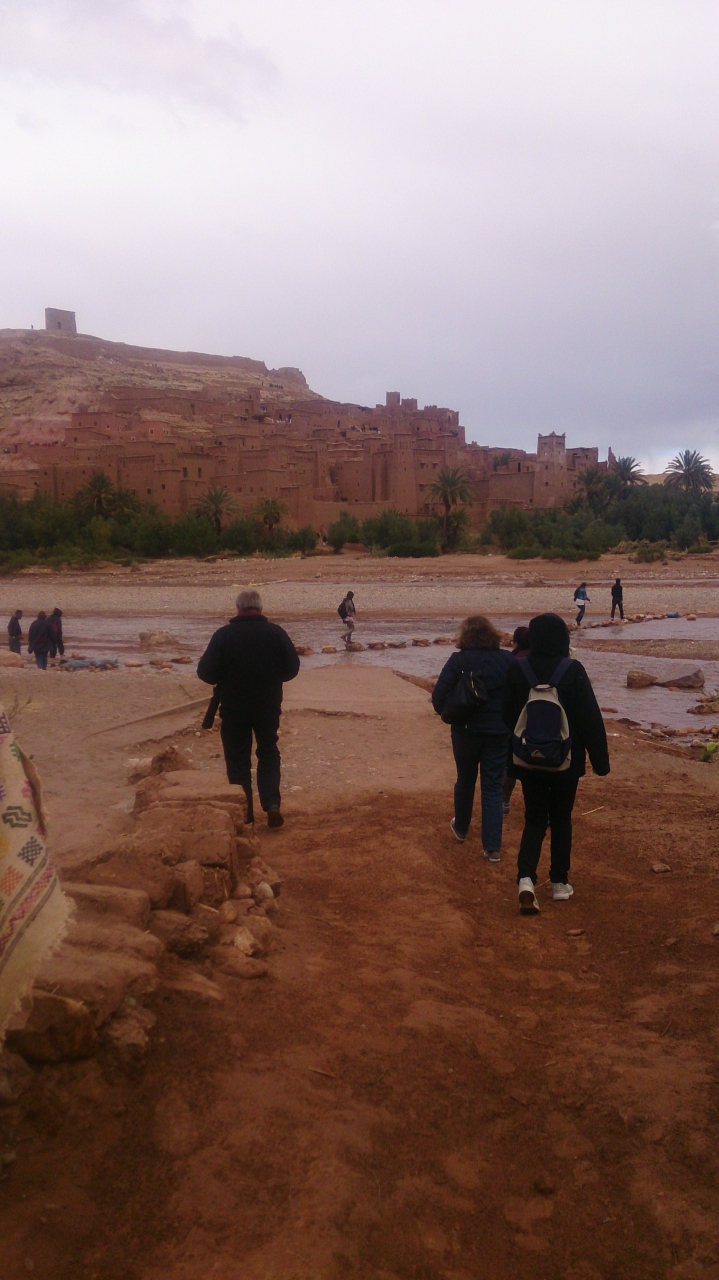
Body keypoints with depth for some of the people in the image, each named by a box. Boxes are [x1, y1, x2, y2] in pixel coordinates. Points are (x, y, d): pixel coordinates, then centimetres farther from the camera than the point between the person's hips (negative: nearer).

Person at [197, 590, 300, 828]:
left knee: (238, 759, 11)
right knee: (269, 755, 16)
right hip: (268, 708, 1)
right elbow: (292, 668, 0)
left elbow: (205, 673, -10)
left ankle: (245, 812, 11)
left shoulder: (223, 634, -10)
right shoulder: (276, 632, -5)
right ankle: (272, 804, 0)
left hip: (234, 709, -1)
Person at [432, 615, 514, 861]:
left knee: (465, 780, 20)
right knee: (493, 788, 5)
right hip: (498, 732, 1)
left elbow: (439, 694, -15)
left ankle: (461, 828, 41)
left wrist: (446, 713, 4)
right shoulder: (508, 660, -4)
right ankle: (492, 847, 1)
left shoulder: (459, 660, -10)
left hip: (466, 730, -1)